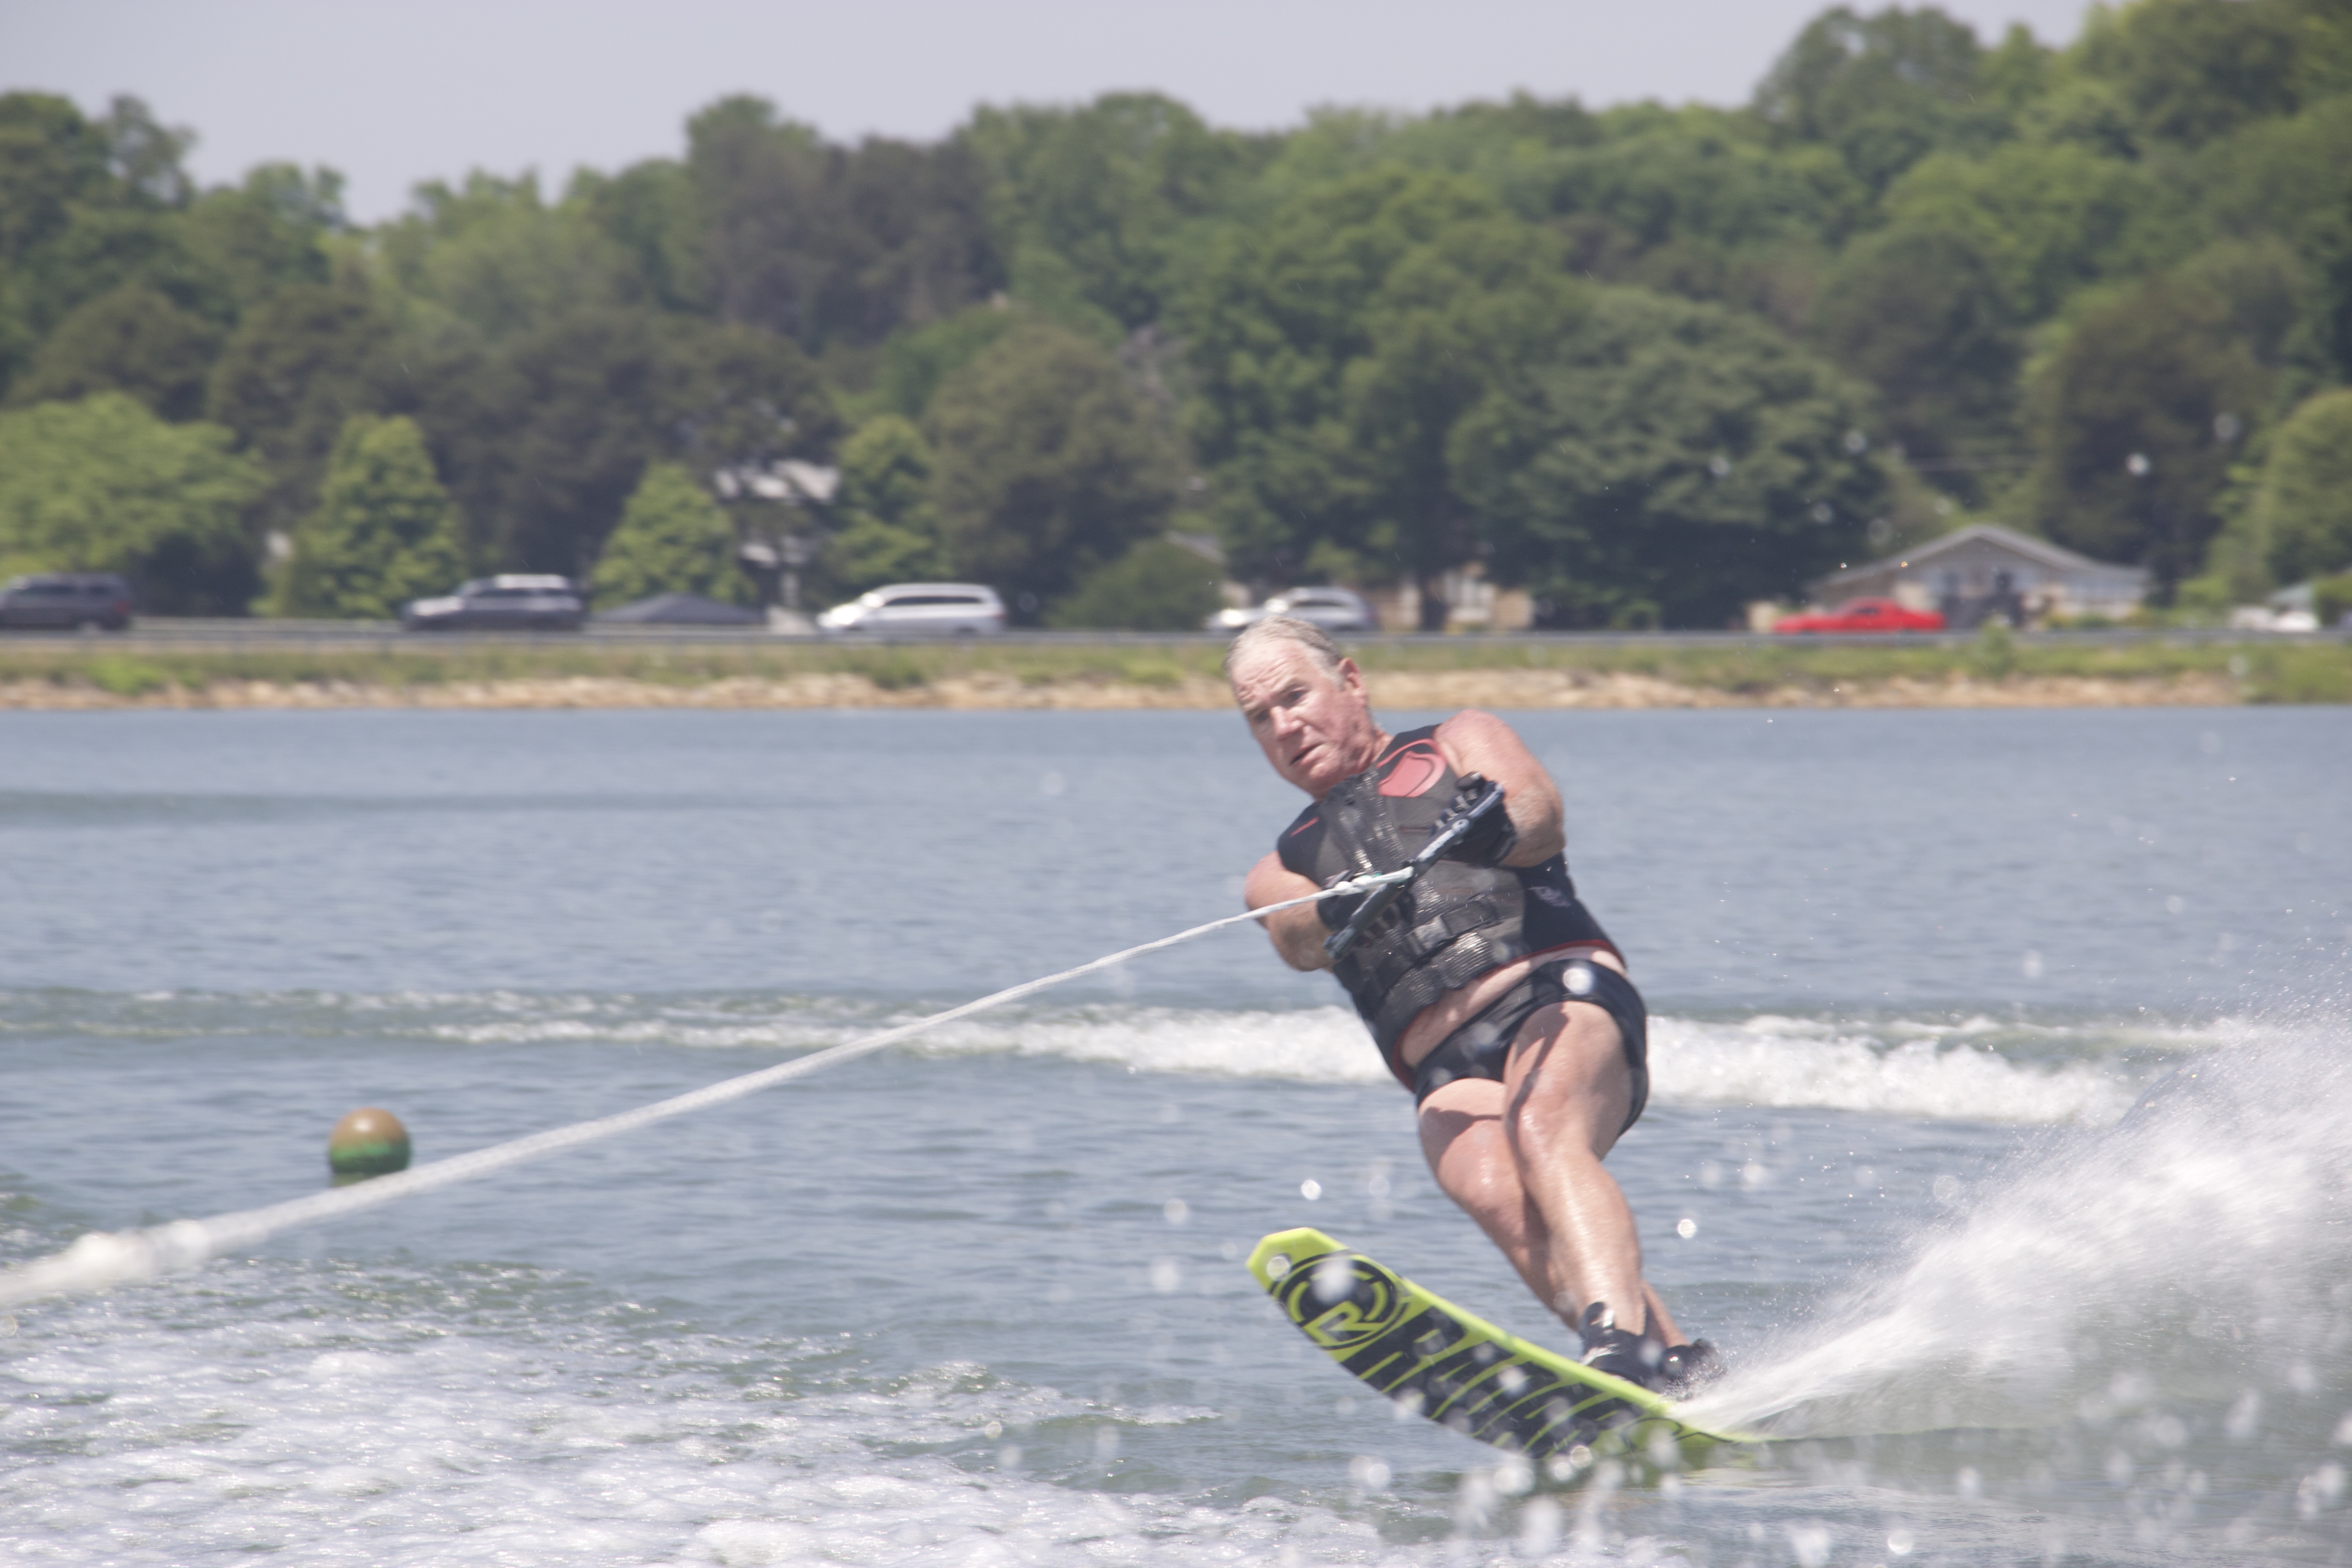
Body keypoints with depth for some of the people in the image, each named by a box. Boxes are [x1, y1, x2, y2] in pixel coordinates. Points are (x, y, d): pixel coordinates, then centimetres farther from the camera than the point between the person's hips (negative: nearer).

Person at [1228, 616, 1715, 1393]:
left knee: (1540, 1132, -34)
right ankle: (1679, 1364, -38)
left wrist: (1498, 827, -26)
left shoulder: (1460, 744, 22)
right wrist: (1338, 912, -22)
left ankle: (1620, 1340, -54)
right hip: (1448, 1070, 2)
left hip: (1559, 997, -2)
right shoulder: (1280, 872, 28)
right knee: (1494, 1193, -31)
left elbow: (1541, 812, 0)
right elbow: (1298, 938, 3)